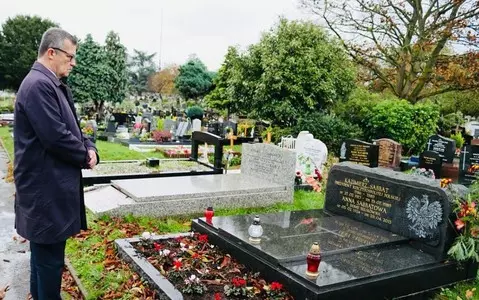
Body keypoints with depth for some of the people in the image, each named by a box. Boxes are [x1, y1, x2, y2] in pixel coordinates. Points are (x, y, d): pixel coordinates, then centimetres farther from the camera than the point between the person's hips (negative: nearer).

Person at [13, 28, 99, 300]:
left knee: (45, 252, 21)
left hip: (51, 186, 11)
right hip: (47, 189, -11)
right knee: (50, 255, 1)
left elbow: (71, 128, 18)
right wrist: (85, 156, -8)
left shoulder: (55, 85, 14)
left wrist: (89, 147, -3)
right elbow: (56, 137, -25)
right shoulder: (39, 85, -20)